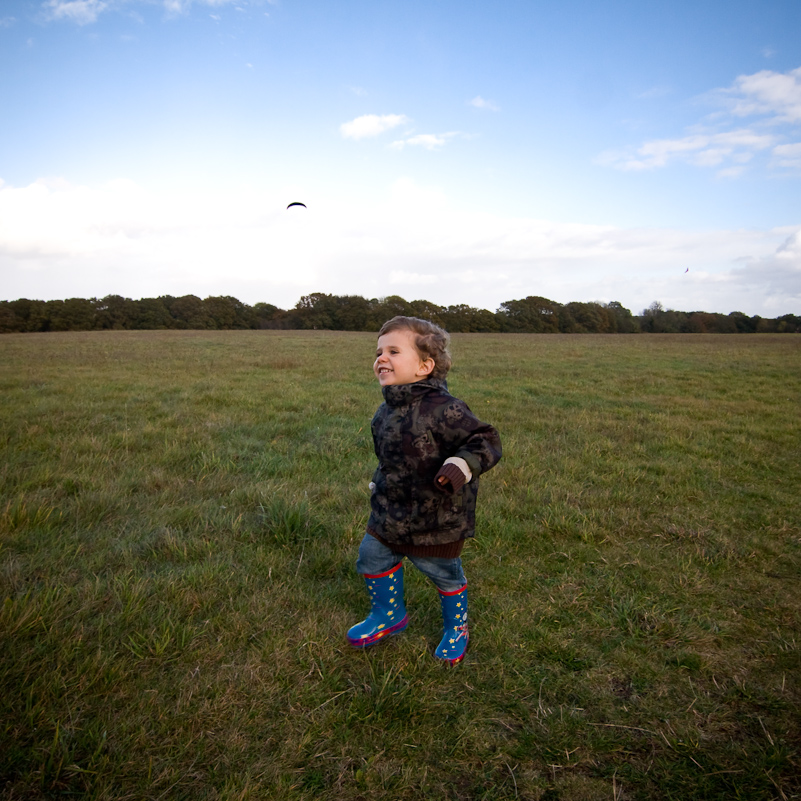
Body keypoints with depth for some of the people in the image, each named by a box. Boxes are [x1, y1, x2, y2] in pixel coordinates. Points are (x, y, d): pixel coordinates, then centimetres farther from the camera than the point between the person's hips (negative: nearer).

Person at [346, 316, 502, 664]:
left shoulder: (443, 410, -27)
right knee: (372, 558, 18)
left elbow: (486, 440, -25)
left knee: (445, 573, 14)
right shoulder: (386, 412, 0)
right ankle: (389, 615, 45)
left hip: (436, 519, -7)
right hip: (390, 512, 7)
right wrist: (380, 480, 23)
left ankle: (456, 628, 44)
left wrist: (461, 466, -40)